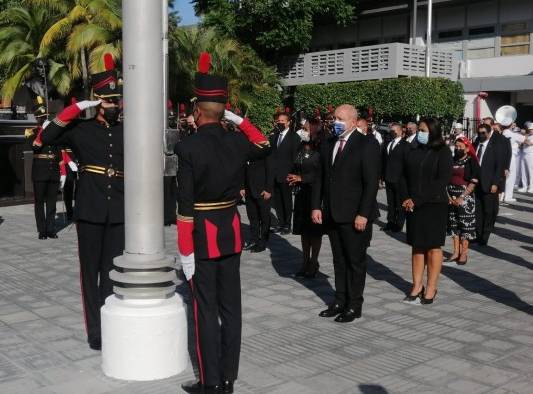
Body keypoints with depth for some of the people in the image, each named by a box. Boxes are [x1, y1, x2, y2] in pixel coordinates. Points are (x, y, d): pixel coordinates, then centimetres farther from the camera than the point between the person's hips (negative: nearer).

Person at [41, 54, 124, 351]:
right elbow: (47, 138, -15)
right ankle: (95, 332, 15)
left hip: (119, 213, 2)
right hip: (90, 211, -2)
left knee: (113, 271, 8)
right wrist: (75, 109, -17)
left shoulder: (127, 132, 6)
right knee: (91, 271, 6)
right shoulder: (81, 129, 0)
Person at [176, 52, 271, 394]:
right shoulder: (238, 142, 0)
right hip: (231, 232, 5)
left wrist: (185, 251, -11)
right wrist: (239, 119, 19)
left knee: (206, 309, 2)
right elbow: (265, 147, 25)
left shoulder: (188, 147, -15)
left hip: (202, 236, -5)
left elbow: (186, 205, -16)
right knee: (231, 306, 10)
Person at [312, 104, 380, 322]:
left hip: (355, 216, -6)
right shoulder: (328, 144, 11)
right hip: (332, 214, 6)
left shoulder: (367, 145, -8)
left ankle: (354, 305, 15)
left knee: (356, 261, 5)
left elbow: (371, 182, -13)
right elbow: (320, 177, 13)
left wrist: (363, 214, -17)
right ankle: (340, 302, 22)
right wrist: (316, 206, 5)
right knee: (339, 261, 13)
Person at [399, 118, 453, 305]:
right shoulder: (411, 151, 8)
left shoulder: (442, 152, -4)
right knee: (416, 246, 7)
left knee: (433, 247, 2)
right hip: (413, 206, 4)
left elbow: (442, 180, -11)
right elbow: (403, 177, 10)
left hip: (434, 206, -4)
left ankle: (431, 288, 8)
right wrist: (406, 199, -6)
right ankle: (417, 286, 13)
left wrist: (417, 200, -15)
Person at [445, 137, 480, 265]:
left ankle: (464, 253, 7)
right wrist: (448, 195, -5)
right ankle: (456, 252, 17)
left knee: (465, 225, -1)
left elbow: (473, 182, -10)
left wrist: (462, 197, -16)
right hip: (451, 198, 5)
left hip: (465, 197, -5)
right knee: (453, 224, 8)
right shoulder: (452, 161, 9)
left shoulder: (472, 161, -4)